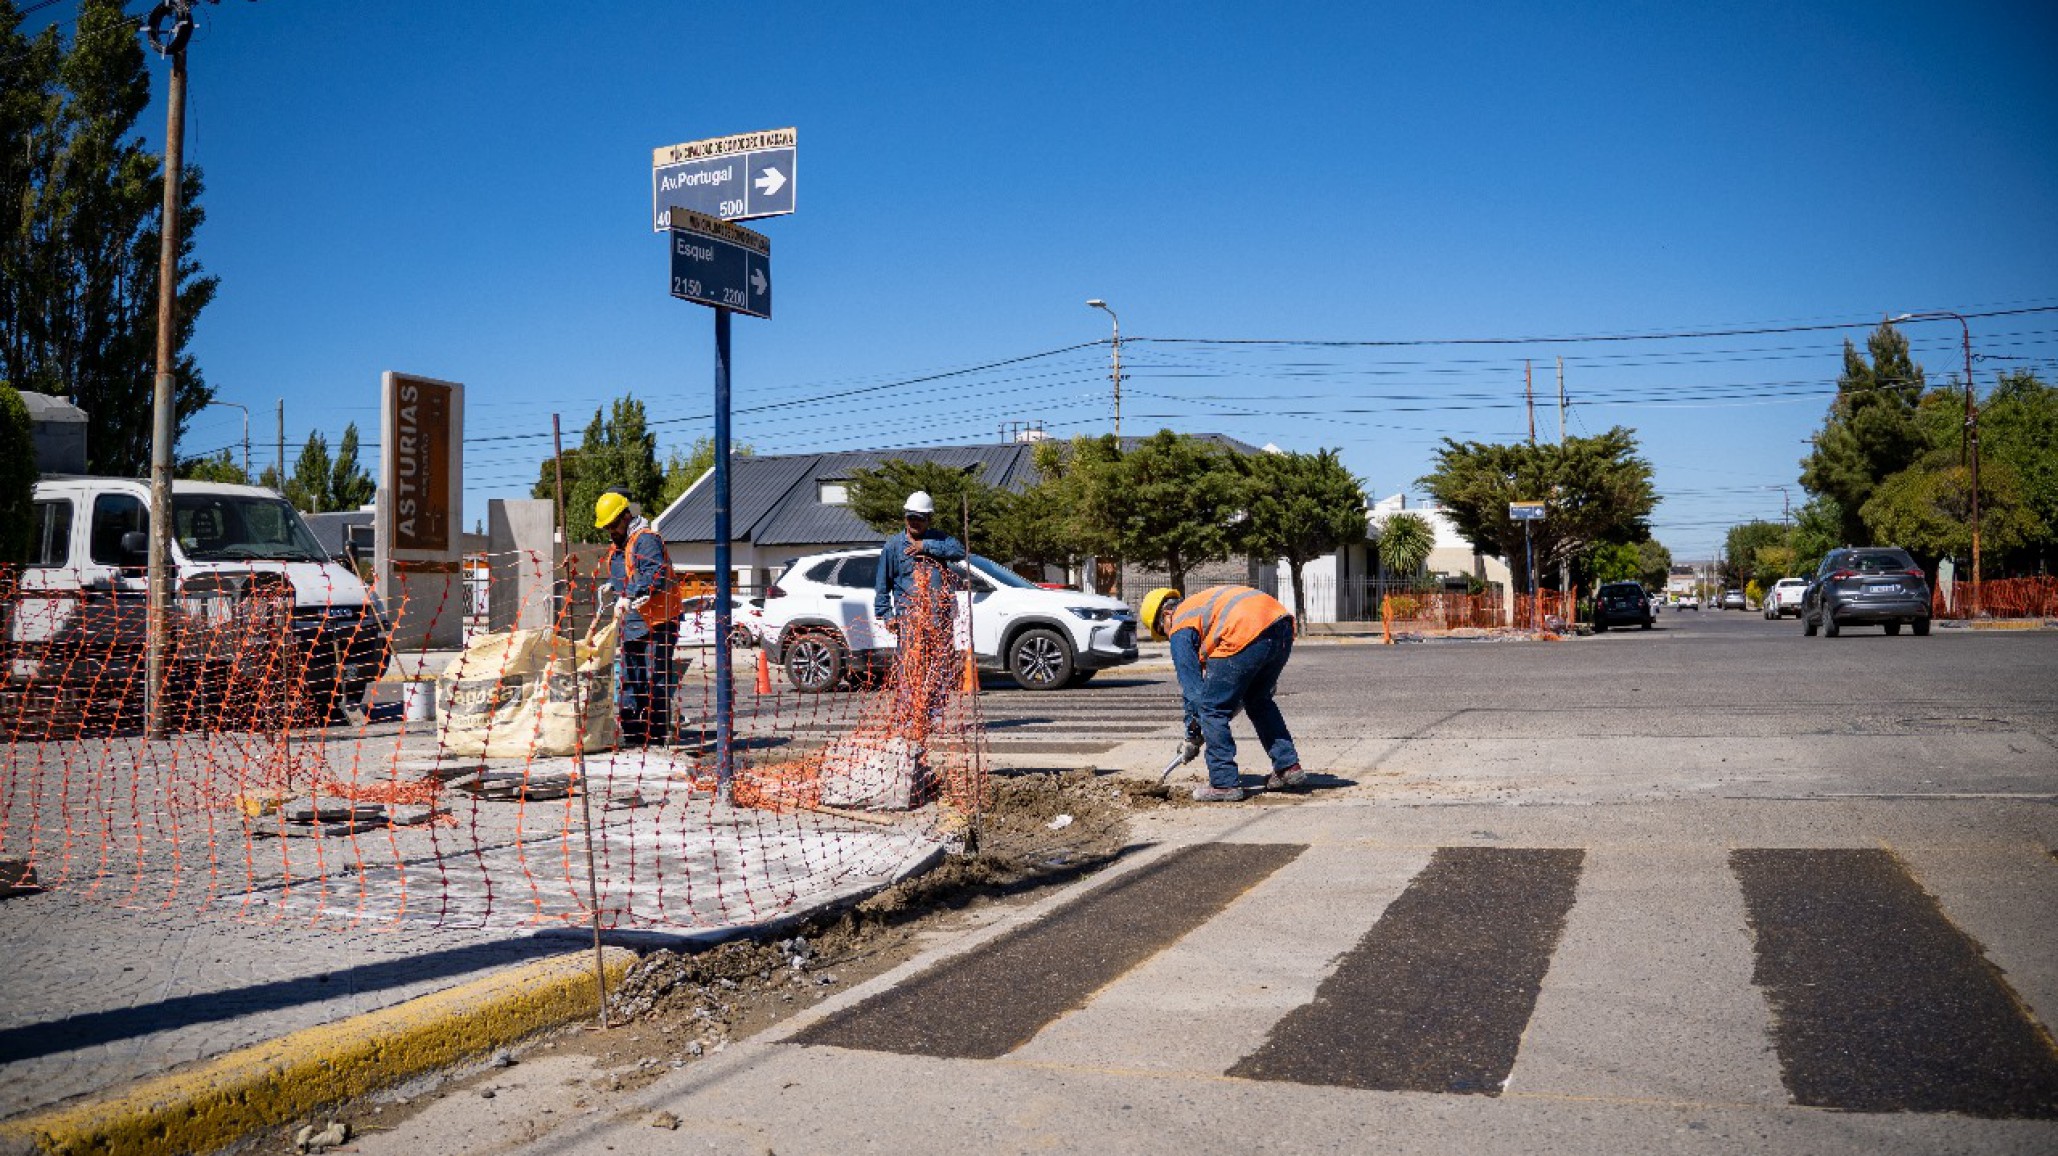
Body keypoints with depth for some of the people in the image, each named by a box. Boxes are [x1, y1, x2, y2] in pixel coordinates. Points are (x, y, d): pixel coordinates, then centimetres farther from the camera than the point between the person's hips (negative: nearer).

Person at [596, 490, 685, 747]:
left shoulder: (646, 539, -11)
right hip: (632, 623, 10)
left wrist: (630, 597, -32)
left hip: (657, 622, -10)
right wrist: (610, 587, 10)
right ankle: (632, 733, 18)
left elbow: (655, 575, -26)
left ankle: (657, 735, -6)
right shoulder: (616, 546, 19)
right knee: (630, 678, 11)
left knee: (655, 679, -8)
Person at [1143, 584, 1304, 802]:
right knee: (1258, 700, 27)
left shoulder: (1179, 626, 13)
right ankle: (1288, 766, 28)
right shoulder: (1200, 602, 36)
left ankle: (1224, 783, 6)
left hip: (1246, 634, -9)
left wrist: (1193, 733, 18)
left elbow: (1190, 682, 11)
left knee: (1212, 708, 4)